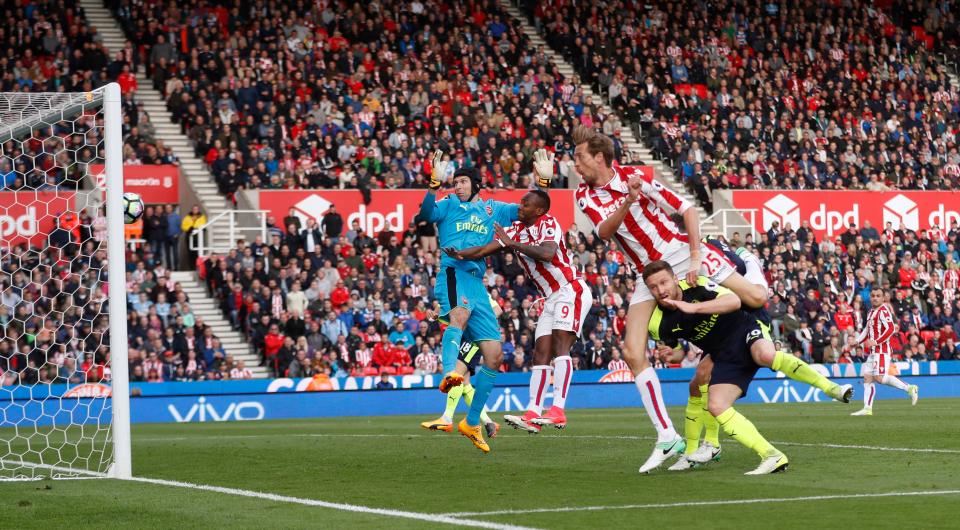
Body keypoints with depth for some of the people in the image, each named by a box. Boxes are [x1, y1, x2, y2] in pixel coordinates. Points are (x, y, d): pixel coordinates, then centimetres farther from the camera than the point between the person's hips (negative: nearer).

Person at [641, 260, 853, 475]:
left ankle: (829, 386, -22)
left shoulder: (697, 286, -16)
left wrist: (693, 308, -36)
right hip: (724, 357, 4)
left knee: (766, 355, -39)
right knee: (716, 406, -19)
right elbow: (676, 352, 14)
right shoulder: (658, 324, -6)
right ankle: (772, 457, -18)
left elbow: (734, 301, -30)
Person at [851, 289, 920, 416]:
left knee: (879, 377, -18)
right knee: (867, 377, 4)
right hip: (873, 351, 9)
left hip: (882, 349, -9)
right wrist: (857, 341, 19)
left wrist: (875, 342, -23)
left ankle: (909, 388, -8)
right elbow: (867, 329, 31)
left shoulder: (884, 311, -10)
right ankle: (867, 409, 4)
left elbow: (891, 329, -21)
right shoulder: (871, 312, 18)